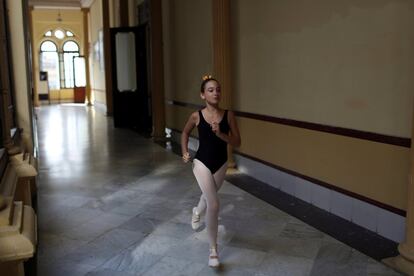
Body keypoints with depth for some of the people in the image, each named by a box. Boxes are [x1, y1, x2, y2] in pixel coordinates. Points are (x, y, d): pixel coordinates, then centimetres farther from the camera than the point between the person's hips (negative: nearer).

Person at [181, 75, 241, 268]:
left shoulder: (228, 115, -10)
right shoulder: (196, 116, -11)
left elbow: (237, 142, -10)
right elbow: (185, 132, 9)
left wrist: (220, 134, -24)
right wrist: (185, 152, 0)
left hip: (221, 164, 3)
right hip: (202, 163, -3)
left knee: (209, 196, 27)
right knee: (214, 205, -13)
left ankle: (197, 211, 66)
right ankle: (213, 250, 2)